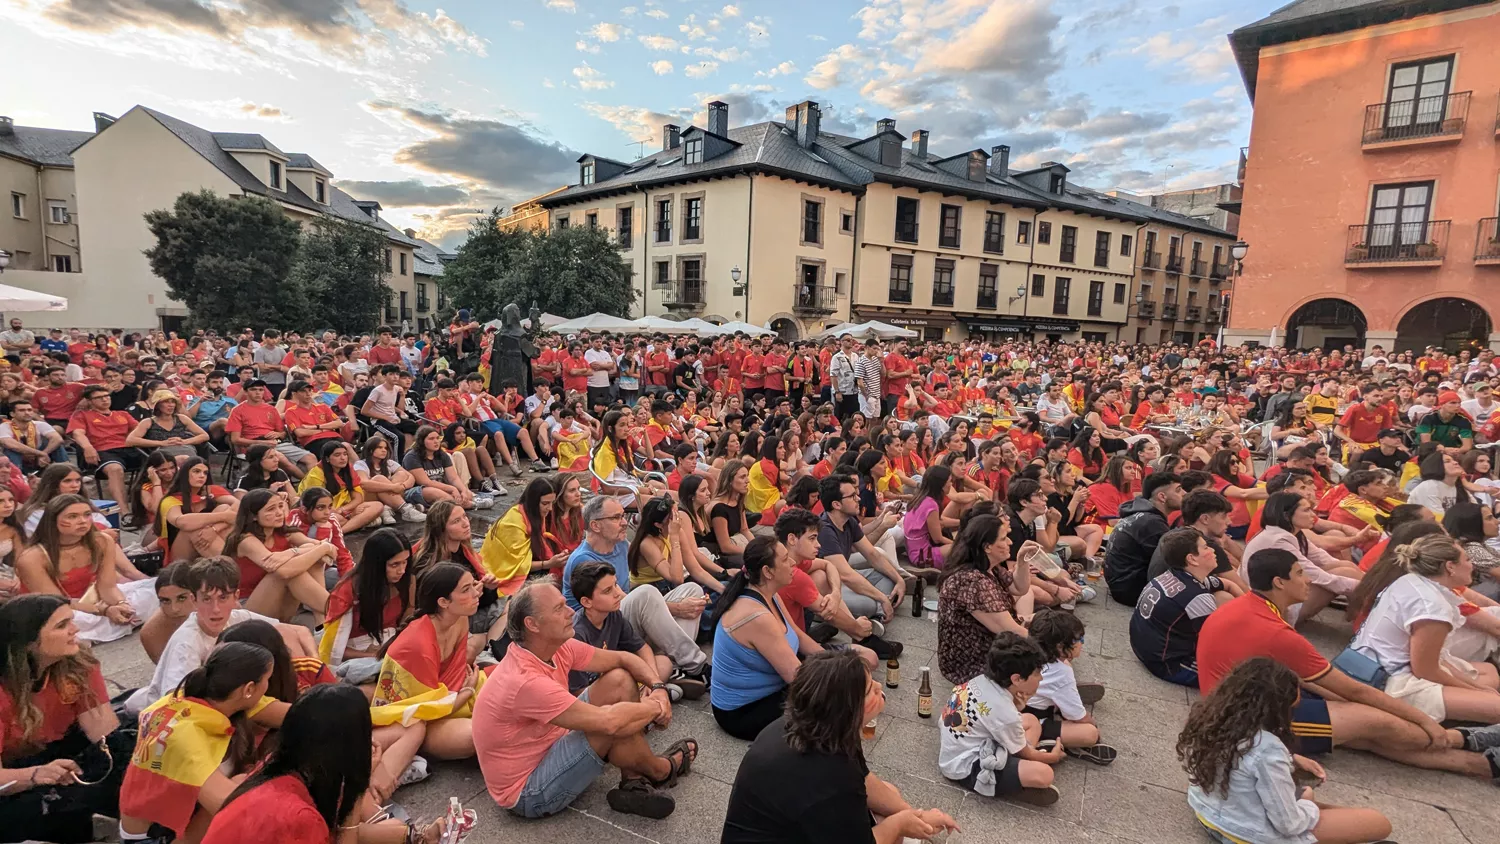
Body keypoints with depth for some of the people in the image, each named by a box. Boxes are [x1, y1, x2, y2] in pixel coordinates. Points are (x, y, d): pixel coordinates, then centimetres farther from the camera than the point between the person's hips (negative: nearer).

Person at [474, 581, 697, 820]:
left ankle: (634, 783, -5)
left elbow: (623, 658, 3)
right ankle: (661, 771, 6)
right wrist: (654, 707, -18)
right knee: (614, 722, -25)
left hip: (550, 745, 9)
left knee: (619, 681, -4)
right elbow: (607, 722, -36)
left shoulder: (558, 647, -8)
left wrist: (658, 688, -15)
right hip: (526, 792, -9)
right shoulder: (524, 681, -34)